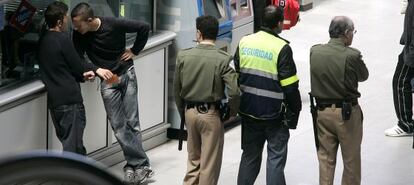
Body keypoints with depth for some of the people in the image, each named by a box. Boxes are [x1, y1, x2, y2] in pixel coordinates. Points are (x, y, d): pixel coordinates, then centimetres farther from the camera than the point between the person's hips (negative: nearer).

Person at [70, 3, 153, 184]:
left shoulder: (114, 24, -20)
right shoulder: (79, 35, -12)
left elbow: (144, 27, -10)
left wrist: (134, 51, -6)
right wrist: (97, 70, -28)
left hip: (126, 73, -2)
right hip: (107, 80, 2)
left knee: (131, 122, -3)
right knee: (118, 126, -4)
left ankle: (134, 165, 2)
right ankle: (141, 164, 0)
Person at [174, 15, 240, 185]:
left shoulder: (183, 56, -4)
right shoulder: (223, 59, -14)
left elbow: (177, 90, 4)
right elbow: (234, 91, -20)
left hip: (190, 112, 4)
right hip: (211, 113, -4)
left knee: (193, 159, 20)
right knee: (210, 164, 7)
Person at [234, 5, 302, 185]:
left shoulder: (244, 42, 2)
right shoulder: (281, 48, -16)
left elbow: (235, 76, 11)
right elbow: (290, 86, -15)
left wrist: (238, 104, 21)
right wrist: (294, 113, -3)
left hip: (248, 110, 5)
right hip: (274, 114, -5)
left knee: (250, 156, 17)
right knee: (276, 158, 4)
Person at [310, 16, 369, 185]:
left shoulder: (314, 51, -7)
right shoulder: (352, 55, -19)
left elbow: (319, 73, 3)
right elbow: (364, 76, -3)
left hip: (322, 111, 4)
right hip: (347, 112, -4)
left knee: (325, 157, 15)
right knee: (351, 158, 13)